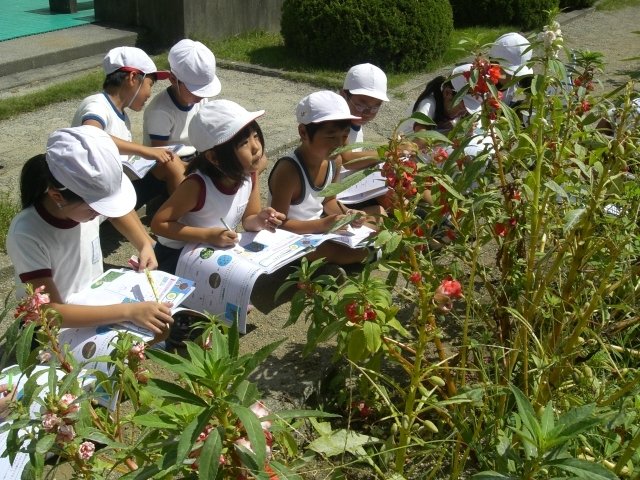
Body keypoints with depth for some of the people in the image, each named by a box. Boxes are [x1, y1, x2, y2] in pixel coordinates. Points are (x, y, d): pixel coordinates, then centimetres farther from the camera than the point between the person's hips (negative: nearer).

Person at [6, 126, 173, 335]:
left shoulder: (89, 201, -14)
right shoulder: (26, 235, -28)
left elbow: (118, 209, 9)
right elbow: (52, 312, -28)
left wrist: (145, 245, -7)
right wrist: (129, 311, -34)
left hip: (97, 302, 5)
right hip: (61, 327, -5)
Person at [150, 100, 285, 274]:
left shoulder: (250, 175, -13)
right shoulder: (198, 185, -30)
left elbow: (247, 219, 1)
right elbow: (158, 223, -25)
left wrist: (259, 220, -22)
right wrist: (207, 235, -30)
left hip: (217, 253, 6)